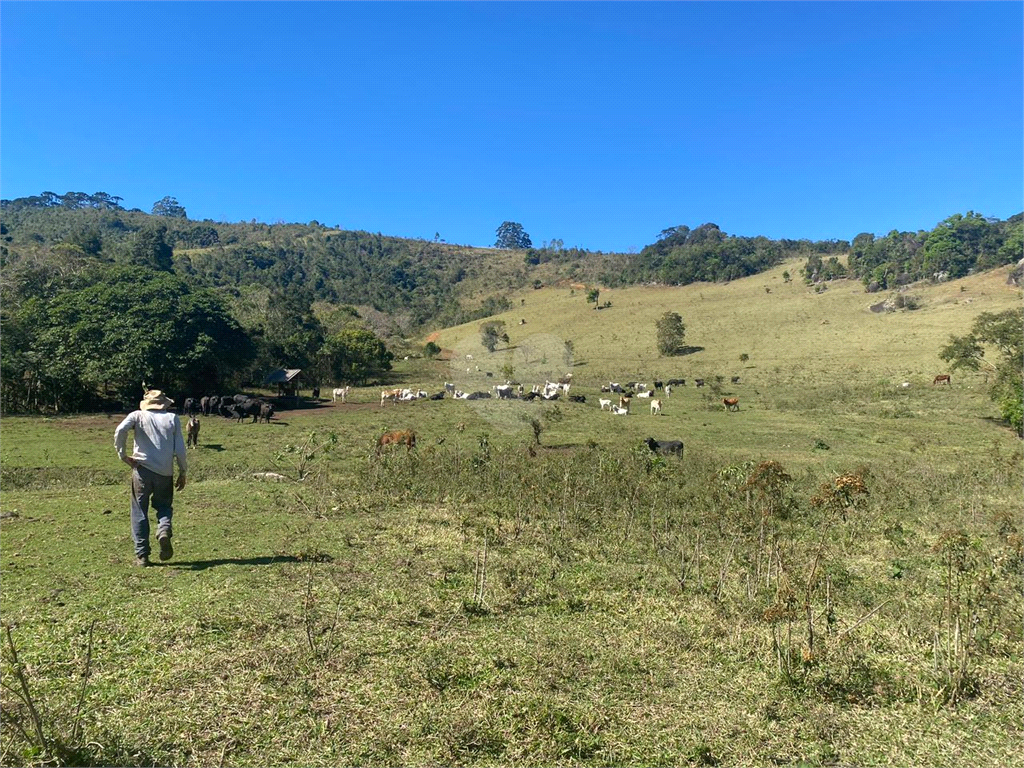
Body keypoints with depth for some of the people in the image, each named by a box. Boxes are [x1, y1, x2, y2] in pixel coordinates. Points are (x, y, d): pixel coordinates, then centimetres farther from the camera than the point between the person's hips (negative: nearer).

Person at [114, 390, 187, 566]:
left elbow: (120, 430, -15)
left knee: (140, 512, 10)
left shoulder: (138, 415, 5)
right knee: (163, 505, 20)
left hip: (142, 469, -1)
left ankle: (142, 555, 10)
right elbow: (180, 449, 3)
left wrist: (122, 455, -4)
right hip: (165, 472, 1)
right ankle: (164, 530, -11)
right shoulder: (172, 418, 7)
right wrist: (183, 472, 11)